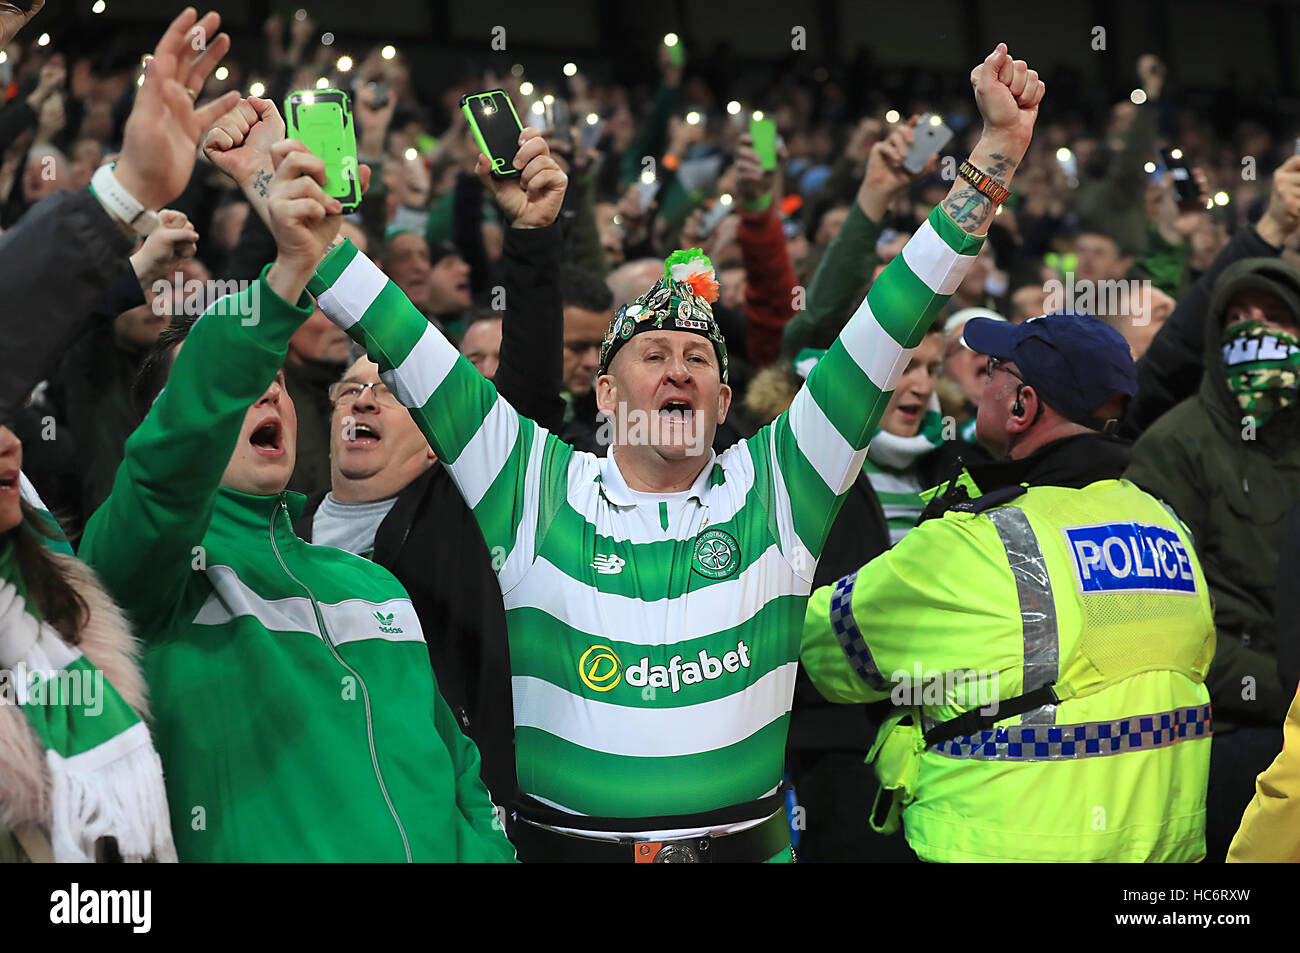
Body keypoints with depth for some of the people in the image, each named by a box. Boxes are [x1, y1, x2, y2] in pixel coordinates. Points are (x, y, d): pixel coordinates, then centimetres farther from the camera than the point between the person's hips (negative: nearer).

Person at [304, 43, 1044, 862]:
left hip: (746, 841, 1)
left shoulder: (772, 486, 3)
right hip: (563, 841, -1)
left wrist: (997, 151, -4)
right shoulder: (538, 484, 1)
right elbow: (400, 344, -2)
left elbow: (889, 332, -1)